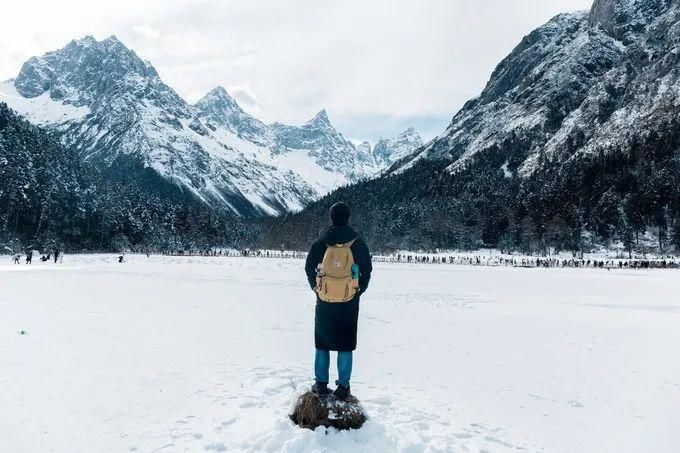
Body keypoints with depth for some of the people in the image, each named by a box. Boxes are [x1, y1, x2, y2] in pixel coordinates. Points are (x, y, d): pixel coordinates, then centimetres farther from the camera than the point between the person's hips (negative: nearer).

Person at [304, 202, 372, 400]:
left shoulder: (320, 242, -4)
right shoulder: (357, 243, -5)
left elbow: (309, 268, 2)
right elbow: (367, 269, 1)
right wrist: (359, 290, 11)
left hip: (324, 301, 1)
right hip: (349, 302, 0)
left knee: (322, 343, 13)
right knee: (346, 344, 8)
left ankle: (321, 384, 18)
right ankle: (343, 386, 11)